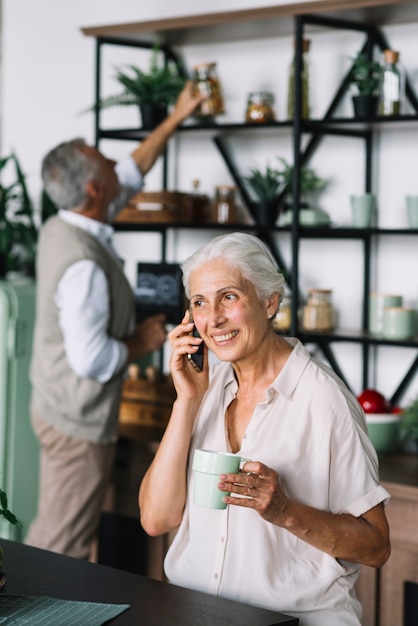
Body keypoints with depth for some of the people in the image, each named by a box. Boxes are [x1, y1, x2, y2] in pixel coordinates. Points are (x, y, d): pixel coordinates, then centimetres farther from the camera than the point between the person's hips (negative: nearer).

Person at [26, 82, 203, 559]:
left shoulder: (60, 229, 2)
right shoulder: (84, 264, -27)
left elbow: (130, 175, 15)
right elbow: (90, 358, -29)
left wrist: (176, 118, 18)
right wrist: (140, 343, -11)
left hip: (55, 408, 10)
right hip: (79, 423, -10)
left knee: (47, 538, 19)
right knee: (63, 553, 2)